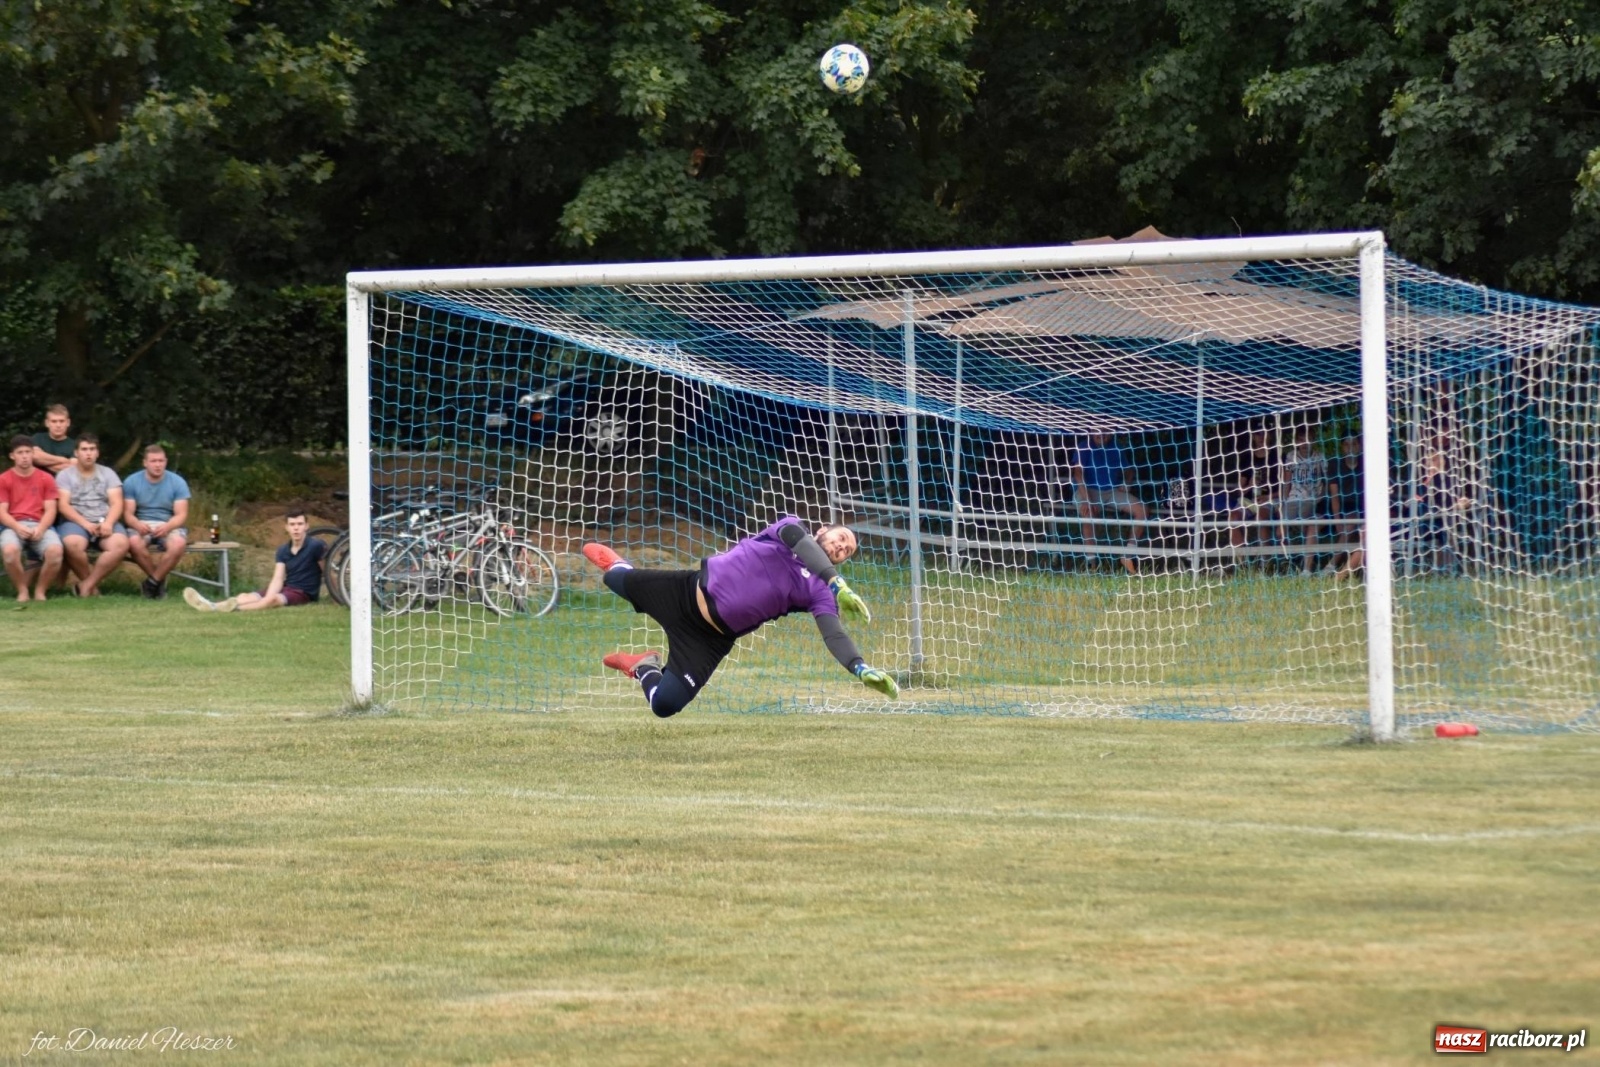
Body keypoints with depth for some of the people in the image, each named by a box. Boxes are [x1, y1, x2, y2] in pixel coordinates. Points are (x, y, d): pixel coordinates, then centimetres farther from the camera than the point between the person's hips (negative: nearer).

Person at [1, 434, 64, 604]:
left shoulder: (46, 479, 11)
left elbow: (50, 510, 5)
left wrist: (40, 528, -16)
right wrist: (17, 527, -19)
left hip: (40, 526, 1)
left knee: (55, 551, -34)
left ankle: (40, 590, -8)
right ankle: (22, 590, -12)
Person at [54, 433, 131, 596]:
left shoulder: (108, 474, 15)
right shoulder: (65, 475, 8)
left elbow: (116, 503, 5)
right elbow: (63, 506, -4)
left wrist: (108, 523, -17)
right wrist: (85, 524, -18)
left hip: (104, 522, 2)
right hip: (76, 522, -2)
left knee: (120, 544, -31)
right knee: (73, 544, -38)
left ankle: (87, 584, -22)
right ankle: (93, 585, -14)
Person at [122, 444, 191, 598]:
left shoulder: (177, 482, -1)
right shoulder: (132, 482, 0)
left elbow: (181, 515, -5)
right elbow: (128, 513, -3)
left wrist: (167, 527, -28)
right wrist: (138, 525, -28)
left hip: (169, 526, 0)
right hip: (141, 526, 0)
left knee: (178, 543, -36)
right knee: (134, 542, -36)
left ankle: (152, 582, -15)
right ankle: (159, 580, -12)